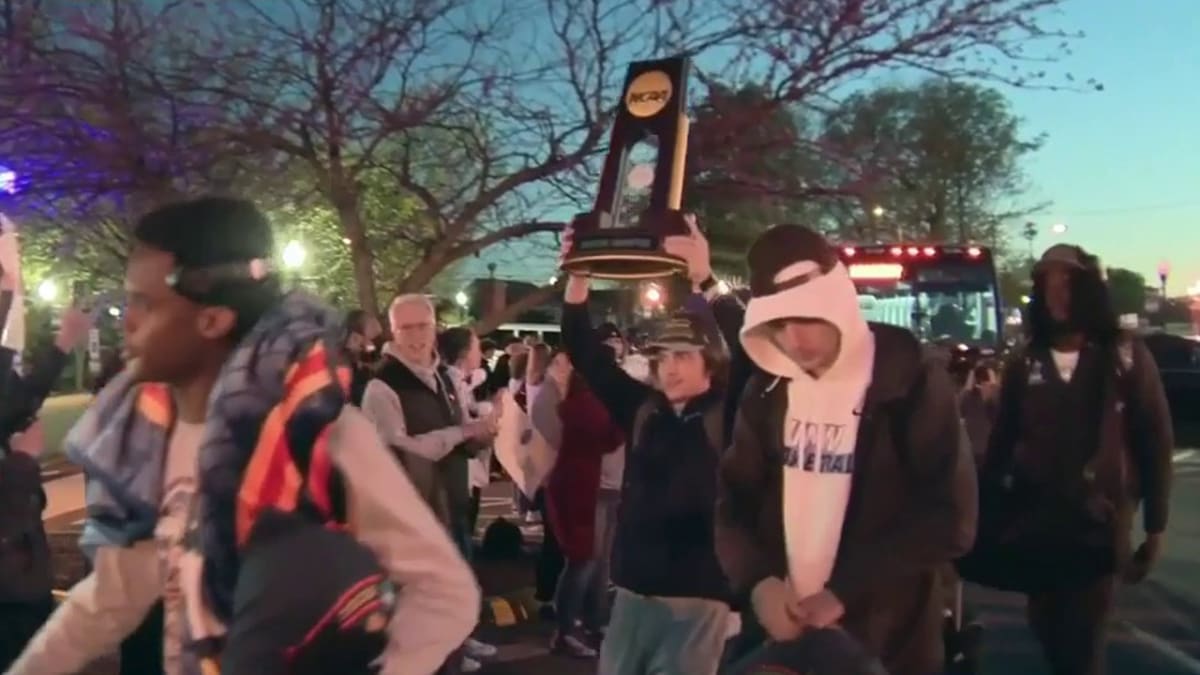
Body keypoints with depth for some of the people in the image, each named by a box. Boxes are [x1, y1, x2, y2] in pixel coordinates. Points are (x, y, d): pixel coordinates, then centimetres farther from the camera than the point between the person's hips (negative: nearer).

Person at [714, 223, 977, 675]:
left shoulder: (913, 382, -8)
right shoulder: (767, 389, 4)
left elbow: (949, 518, -12)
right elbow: (733, 497, 6)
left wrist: (843, 590, -16)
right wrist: (758, 581, -12)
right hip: (778, 633, 4)